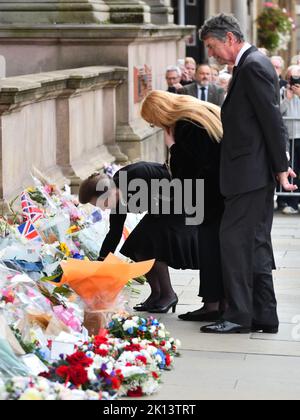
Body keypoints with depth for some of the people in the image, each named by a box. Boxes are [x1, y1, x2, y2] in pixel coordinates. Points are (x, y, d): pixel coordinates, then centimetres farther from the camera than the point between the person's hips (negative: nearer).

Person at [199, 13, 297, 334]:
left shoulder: (253, 66, -14)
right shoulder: (252, 64, 17)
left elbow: (272, 119, -17)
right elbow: (269, 120, 19)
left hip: (250, 171, -10)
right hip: (255, 173, 10)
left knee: (233, 238, -7)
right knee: (256, 242, 12)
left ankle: (239, 315, -3)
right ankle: (264, 316, 17)